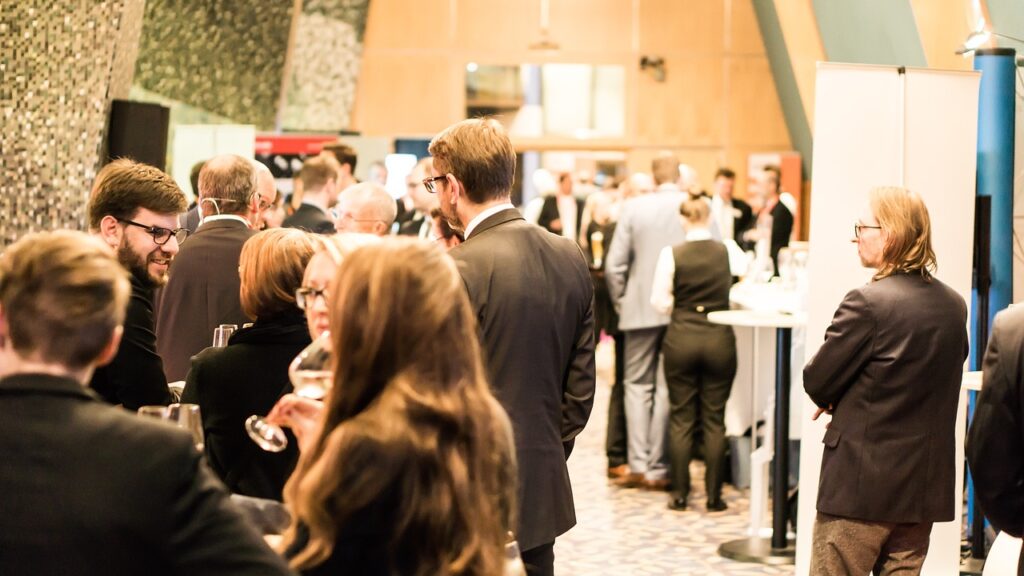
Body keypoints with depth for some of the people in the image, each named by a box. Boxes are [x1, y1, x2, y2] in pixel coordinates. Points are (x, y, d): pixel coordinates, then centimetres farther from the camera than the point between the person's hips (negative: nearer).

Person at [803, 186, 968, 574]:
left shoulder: (868, 302, -17)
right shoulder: (954, 306, 6)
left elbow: (816, 382, -12)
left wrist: (834, 402, 11)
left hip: (861, 484, -7)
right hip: (927, 487, 7)